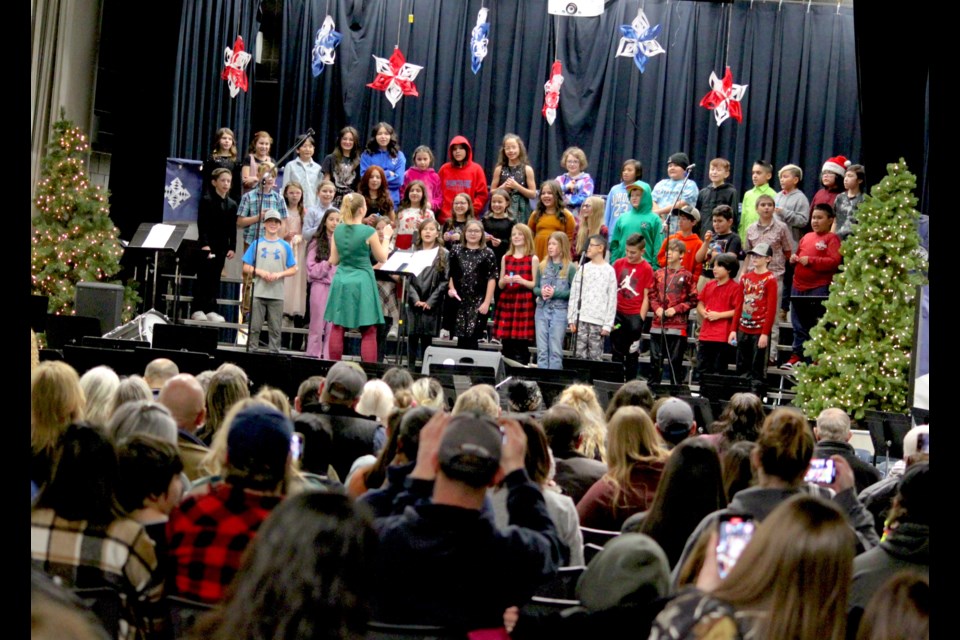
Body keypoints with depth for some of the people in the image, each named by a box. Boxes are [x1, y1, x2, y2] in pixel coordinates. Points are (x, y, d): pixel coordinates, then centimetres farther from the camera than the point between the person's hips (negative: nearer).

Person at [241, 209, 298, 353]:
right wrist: (260, 272, -11)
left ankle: (274, 352, 9)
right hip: (258, 293, 0)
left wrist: (279, 274, -11)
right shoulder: (257, 244, 6)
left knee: (275, 329, 4)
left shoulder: (285, 246, 7)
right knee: (254, 326, 1)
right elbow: (246, 267, 6)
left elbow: (293, 269, 7)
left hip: (277, 294, 0)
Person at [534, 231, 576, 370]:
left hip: (560, 311, -4)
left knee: (556, 350, -1)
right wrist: (541, 292, -8)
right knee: (541, 349, 5)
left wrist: (555, 293, -16)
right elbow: (535, 288, 14)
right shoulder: (542, 266, 10)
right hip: (541, 310, 4)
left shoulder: (570, 268, -3)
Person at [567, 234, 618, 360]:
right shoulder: (583, 269, 11)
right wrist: (572, 319, 2)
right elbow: (574, 295, 10)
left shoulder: (609, 271, 2)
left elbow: (612, 300, -2)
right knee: (580, 354, 0)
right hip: (581, 319, 3)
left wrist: (608, 325, -7)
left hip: (598, 321, -3)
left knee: (595, 356, -3)